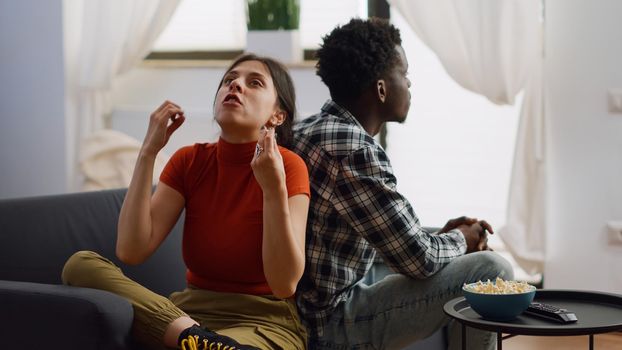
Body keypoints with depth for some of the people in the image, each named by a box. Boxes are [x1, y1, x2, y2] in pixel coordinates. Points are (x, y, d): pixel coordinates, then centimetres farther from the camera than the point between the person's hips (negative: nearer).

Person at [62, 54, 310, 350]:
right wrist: (148, 151, -10)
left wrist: (273, 187, -26)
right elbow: (131, 251, -8)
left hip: (264, 321, -8)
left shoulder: (289, 166, -9)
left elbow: (285, 284, -17)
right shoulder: (189, 160, 4)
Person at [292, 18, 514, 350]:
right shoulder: (353, 150, -21)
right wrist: (459, 241, 3)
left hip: (304, 311, 10)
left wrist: (441, 234, 11)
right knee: (491, 270, -10)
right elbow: (418, 260, -18)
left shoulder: (313, 129, 9)